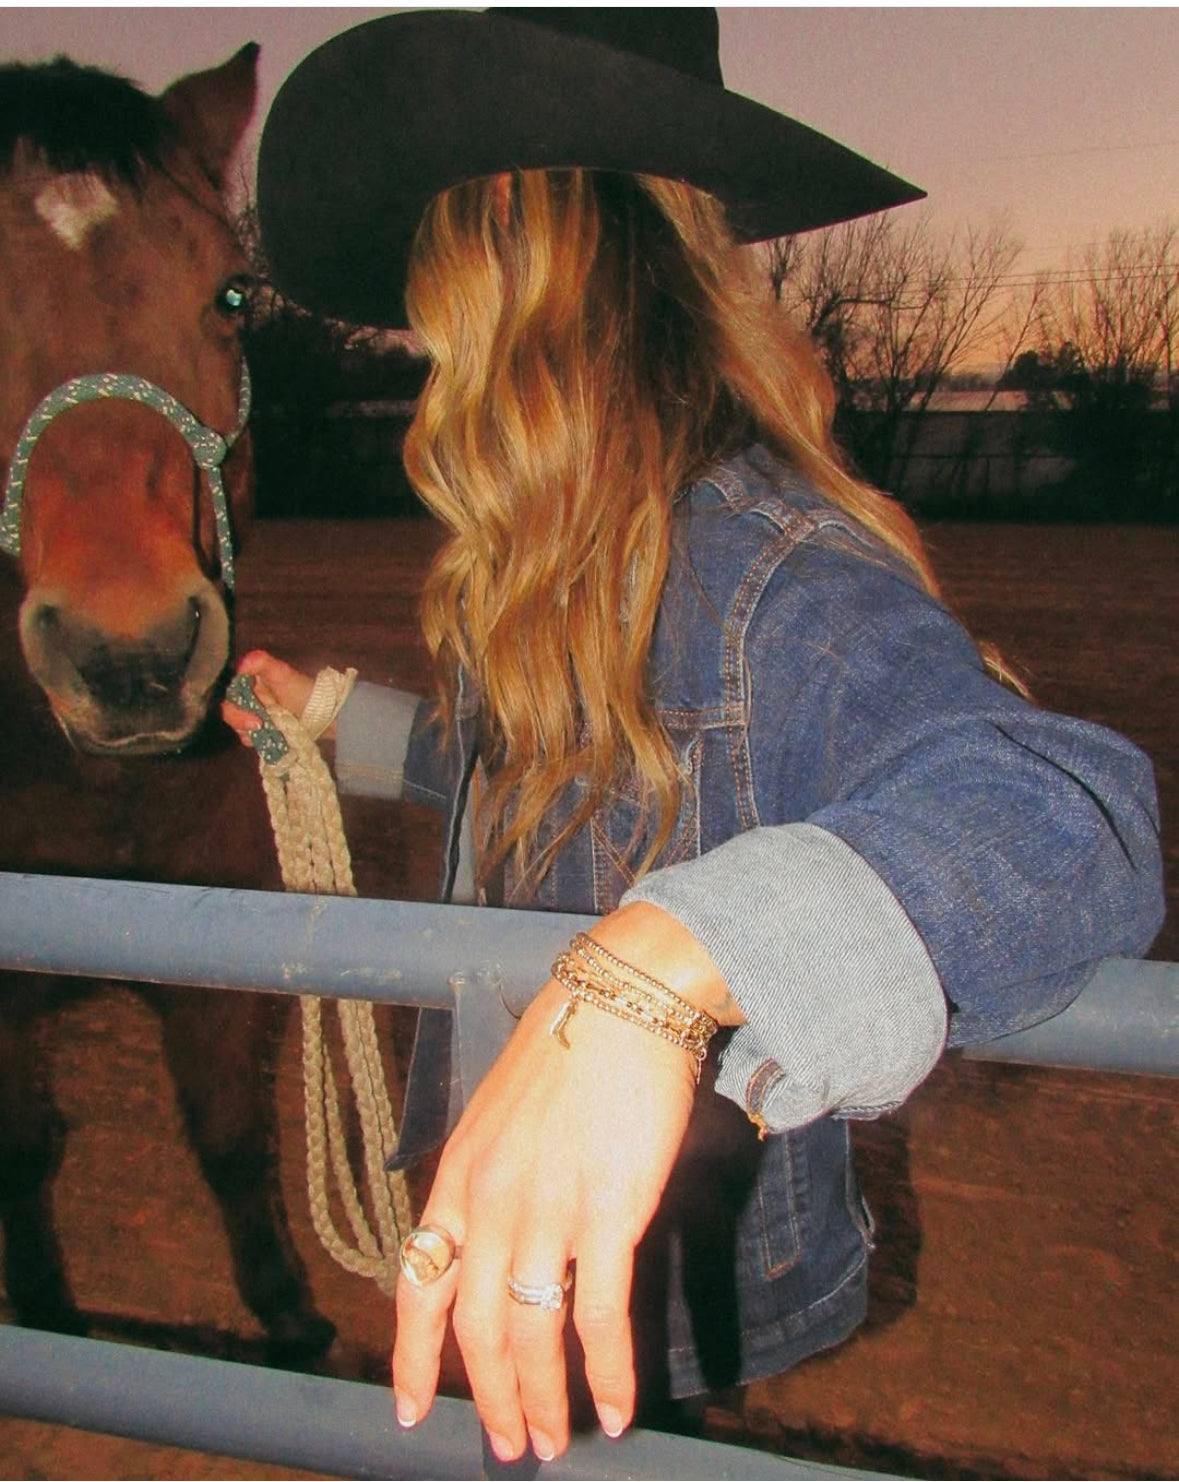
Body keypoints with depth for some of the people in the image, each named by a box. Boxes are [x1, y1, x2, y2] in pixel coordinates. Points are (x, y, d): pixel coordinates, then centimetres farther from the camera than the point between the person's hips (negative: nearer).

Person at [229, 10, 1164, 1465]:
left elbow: (1065, 812, -46)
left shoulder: (778, 581, -28)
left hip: (684, 1341, -7)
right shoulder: (567, 577, -2)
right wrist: (343, 720, 30)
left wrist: (657, 968, -62)